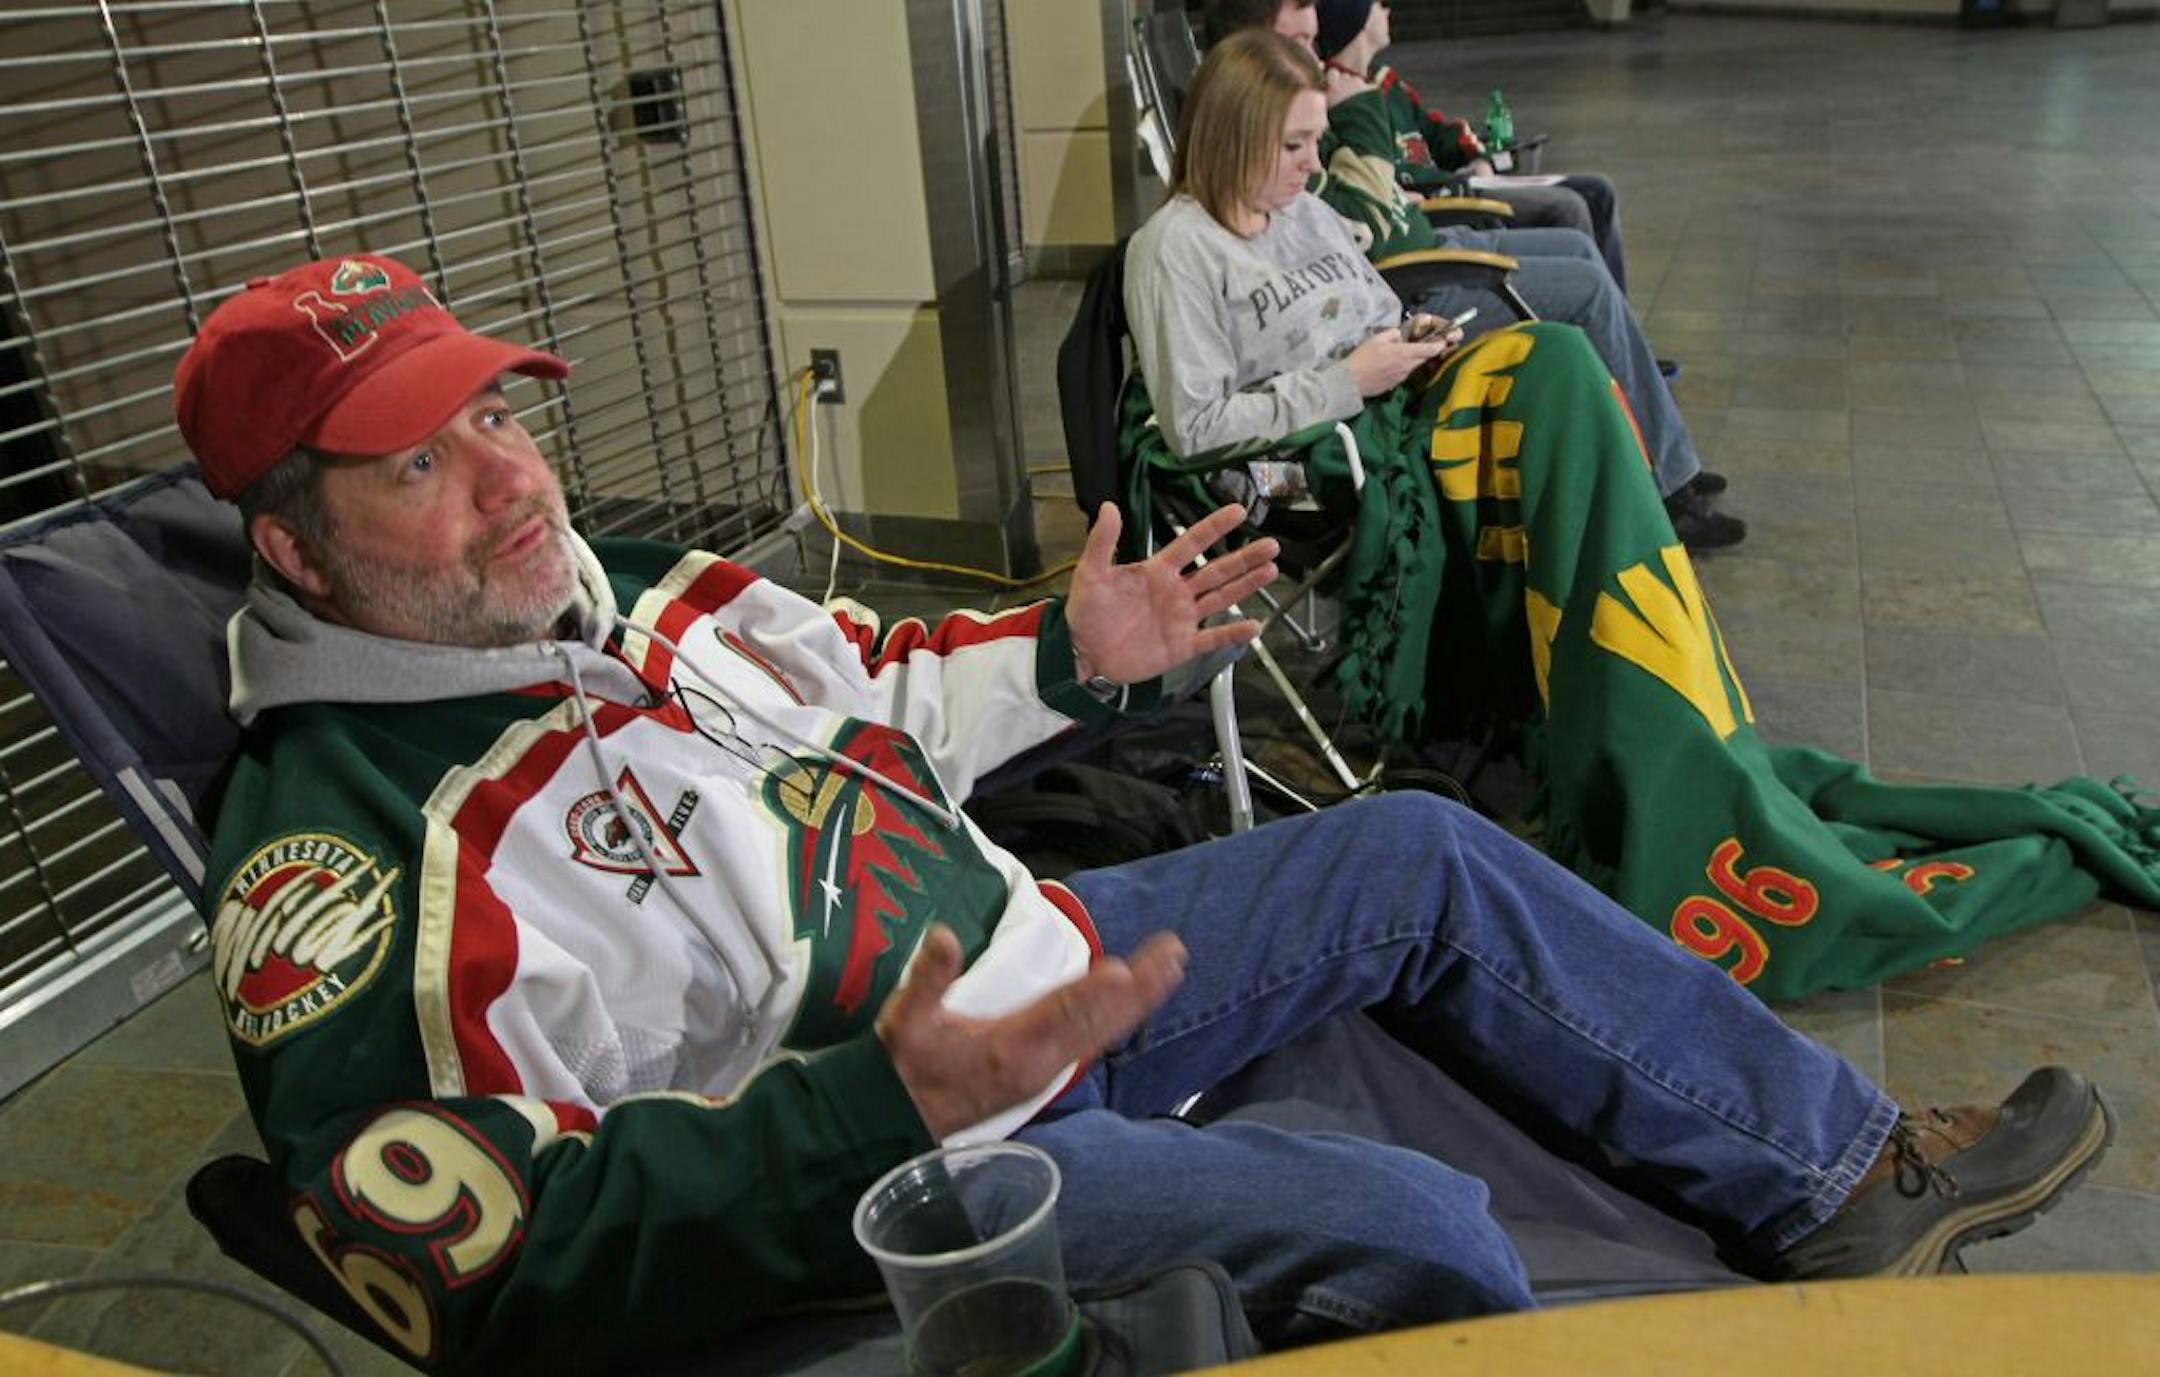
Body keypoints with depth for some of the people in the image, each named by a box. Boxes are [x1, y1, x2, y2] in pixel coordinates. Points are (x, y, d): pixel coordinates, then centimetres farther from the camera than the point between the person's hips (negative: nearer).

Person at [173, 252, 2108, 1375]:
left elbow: (876, 693, 19)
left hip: (1034, 962, 8)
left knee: (1419, 853, 6)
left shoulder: (633, 587, 5)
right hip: (878, 1183, -7)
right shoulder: (338, 872, -18)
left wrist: (1068, 658, 2)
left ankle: (1841, 1178, 18)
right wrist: (880, 1110, -34)